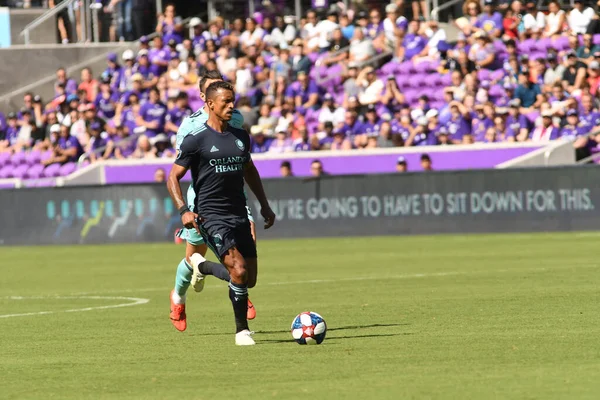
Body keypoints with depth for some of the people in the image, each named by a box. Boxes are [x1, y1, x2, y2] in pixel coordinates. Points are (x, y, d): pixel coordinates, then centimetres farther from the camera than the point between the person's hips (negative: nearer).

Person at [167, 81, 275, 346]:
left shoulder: (240, 137, 11)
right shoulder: (196, 140, -7)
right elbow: (173, 178, -4)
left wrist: (264, 204, 23)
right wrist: (183, 210, -18)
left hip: (239, 215, 6)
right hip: (211, 217, -6)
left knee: (250, 280, 4)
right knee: (240, 272, -22)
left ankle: (203, 266, 30)